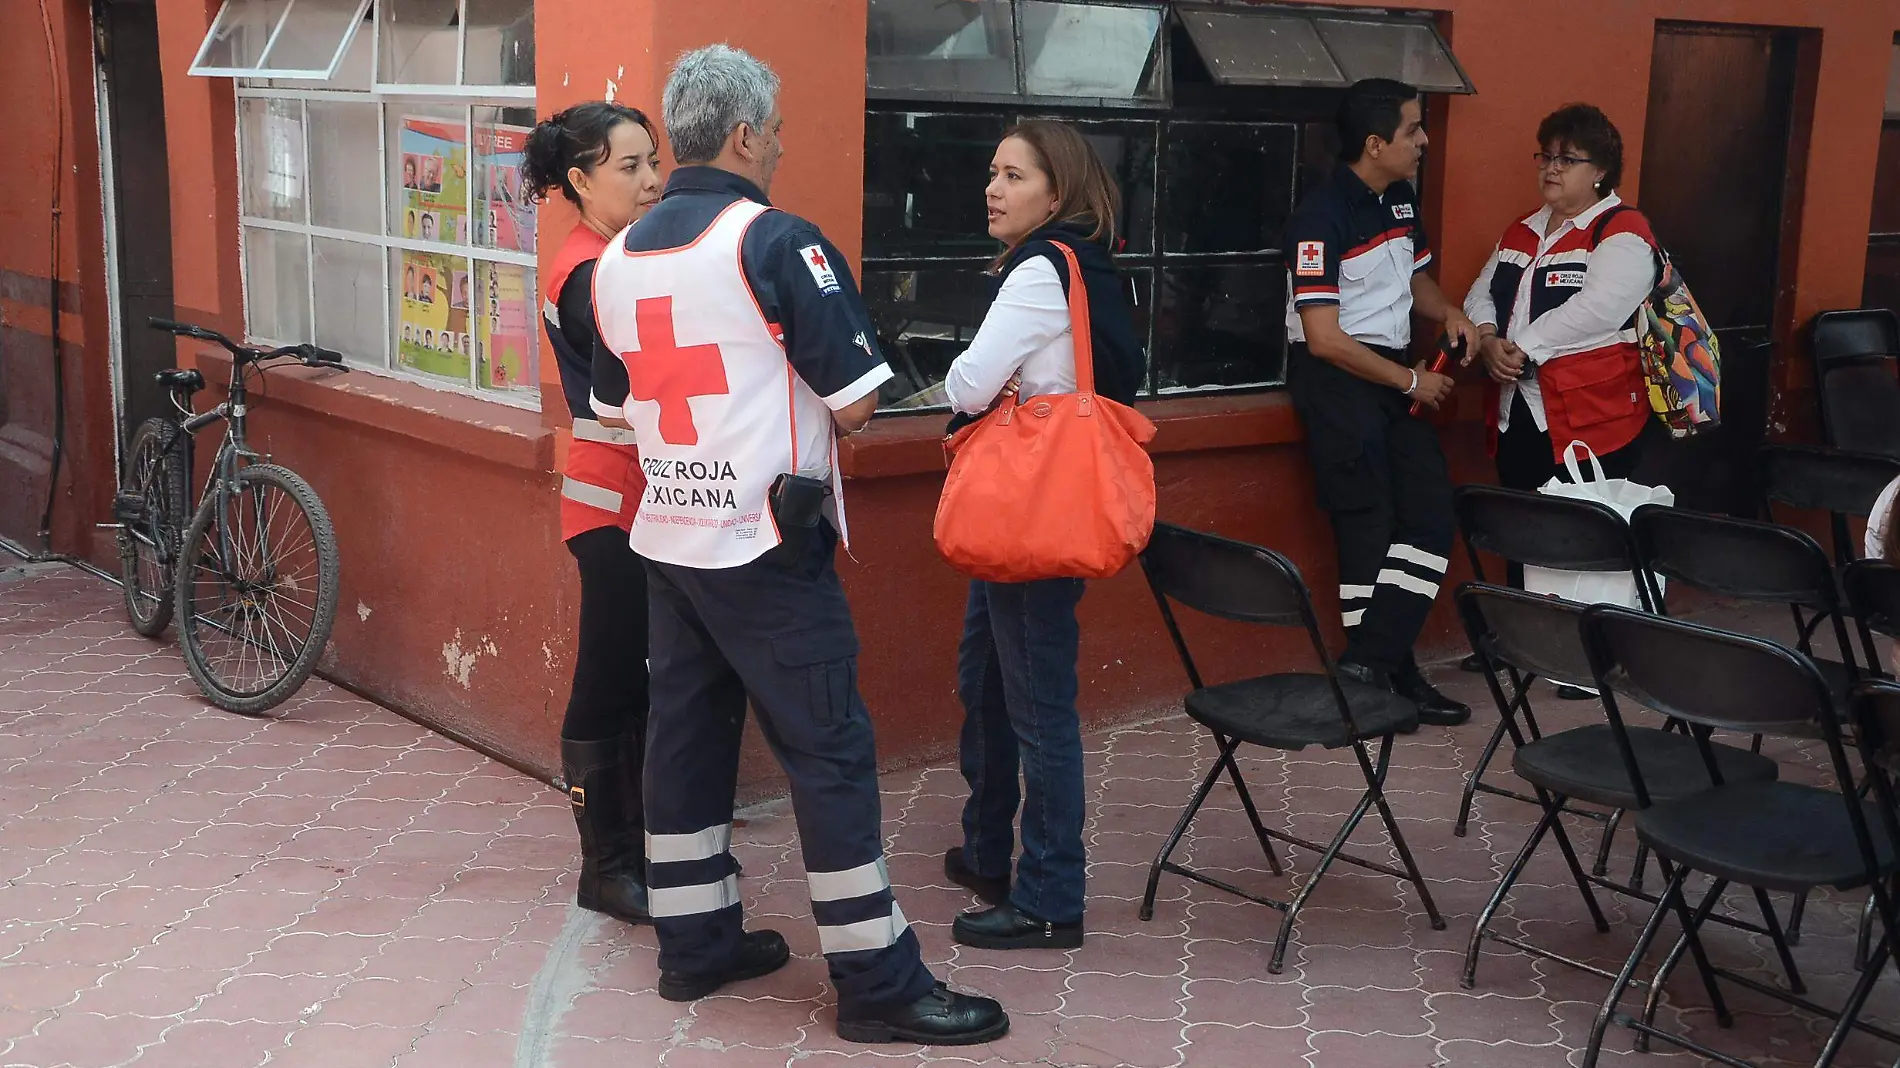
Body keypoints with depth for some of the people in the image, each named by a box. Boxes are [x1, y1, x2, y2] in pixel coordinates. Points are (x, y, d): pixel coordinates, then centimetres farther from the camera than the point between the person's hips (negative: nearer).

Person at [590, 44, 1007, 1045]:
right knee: (829, 748, -2)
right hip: (766, 541, -7)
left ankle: (694, 942, 24)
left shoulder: (616, 257, 8)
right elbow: (855, 401, -15)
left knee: (686, 730, 14)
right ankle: (876, 981, 3)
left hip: (665, 537, 7)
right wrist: (796, 406, 6)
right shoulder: (776, 241, -13)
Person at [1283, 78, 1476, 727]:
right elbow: (1324, 339, -21)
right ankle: (1388, 673, 8)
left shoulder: (1401, 199, 8)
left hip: (1394, 372, 8)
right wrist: (1412, 380, -14)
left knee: (1431, 514, 2)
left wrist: (1448, 312, 2)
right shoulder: (1322, 217, -17)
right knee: (1370, 526, -3)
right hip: (1335, 377, -8)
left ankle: (1370, 663, 4)